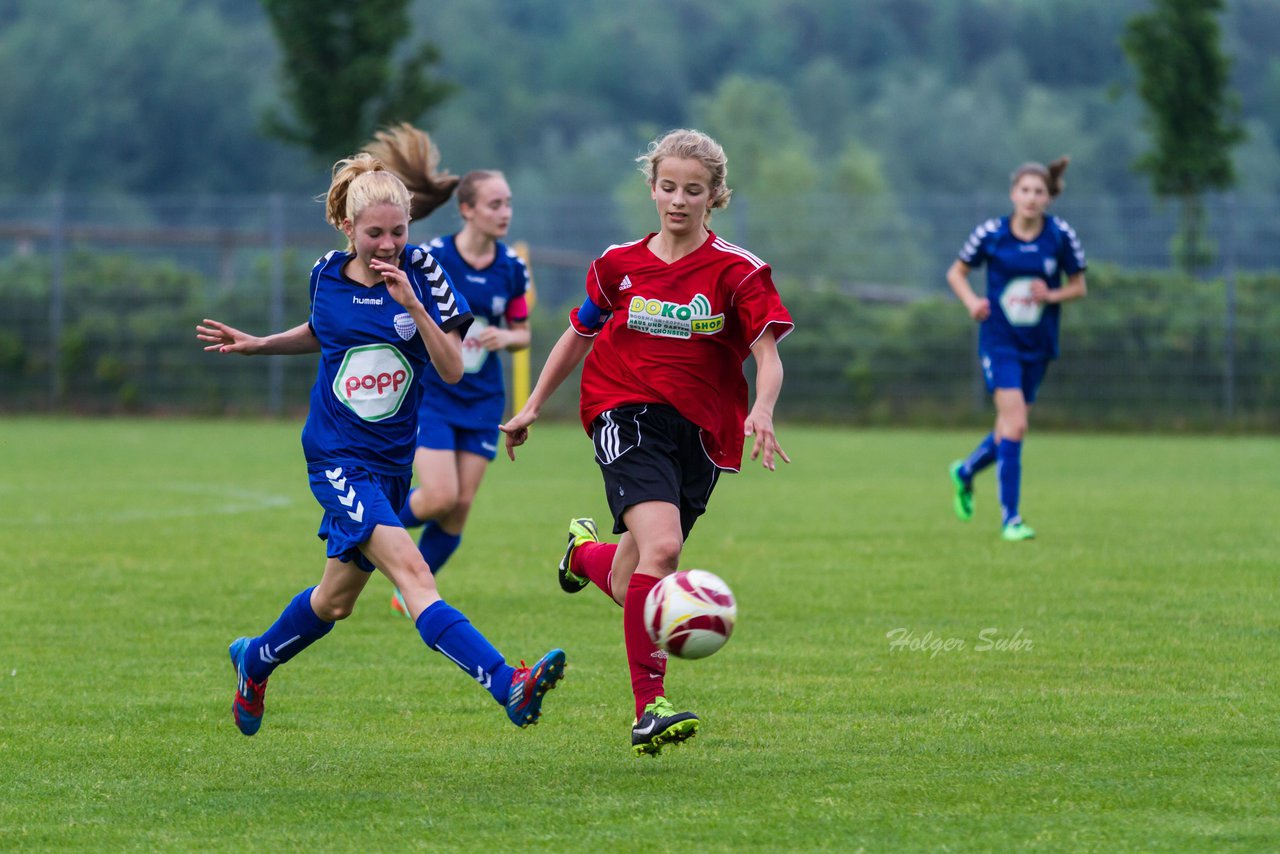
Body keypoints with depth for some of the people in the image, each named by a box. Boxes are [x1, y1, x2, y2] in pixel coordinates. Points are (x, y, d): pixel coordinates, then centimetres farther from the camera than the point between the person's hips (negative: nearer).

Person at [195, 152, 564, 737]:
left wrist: (413, 305, -22)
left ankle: (254, 661, 46)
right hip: (338, 459, -3)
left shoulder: (419, 269, -6)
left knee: (336, 600, 18)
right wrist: (258, 345, 13)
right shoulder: (327, 275, -3)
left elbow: (452, 369, -11)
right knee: (412, 572, -24)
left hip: (392, 462, 3)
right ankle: (509, 687, -37)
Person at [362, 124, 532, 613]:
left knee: (462, 505, 2)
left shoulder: (512, 270, -1)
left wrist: (504, 337, -11)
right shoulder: (431, 259, -14)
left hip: (482, 402, 4)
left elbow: (521, 334, 9)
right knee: (440, 496, -17)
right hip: (430, 395, -4)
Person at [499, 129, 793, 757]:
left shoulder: (737, 272, -3)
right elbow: (579, 335, 21)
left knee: (630, 586, 5)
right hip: (628, 416, -1)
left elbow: (768, 354, -11)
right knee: (661, 546, -26)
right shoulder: (620, 264, 5)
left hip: (699, 434, 1)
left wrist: (761, 412, -31)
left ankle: (586, 551, 44)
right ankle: (649, 709, -26)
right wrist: (533, 407, 22)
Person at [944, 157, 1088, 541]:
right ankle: (1010, 517, -12)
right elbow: (956, 271, 5)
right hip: (999, 339, -3)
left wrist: (1051, 295, -16)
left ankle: (965, 471, 44)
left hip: (1039, 344, 3)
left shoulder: (1061, 235, -5)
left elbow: (1078, 286, 5)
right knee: (1015, 424, -17)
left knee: (1010, 426, 13)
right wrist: (972, 301, -14)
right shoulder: (990, 233, -9)